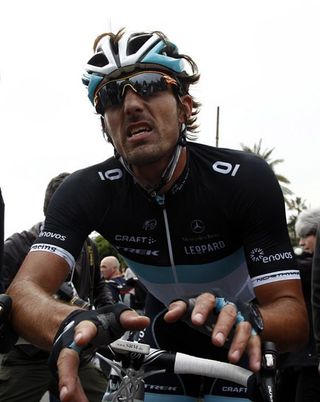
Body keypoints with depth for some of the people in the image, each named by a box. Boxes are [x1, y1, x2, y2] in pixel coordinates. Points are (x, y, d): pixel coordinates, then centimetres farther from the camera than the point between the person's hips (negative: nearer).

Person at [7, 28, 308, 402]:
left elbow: (294, 318, -31)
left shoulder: (246, 179, -29)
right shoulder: (86, 192, -24)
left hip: (232, 343, -1)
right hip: (163, 340, 2)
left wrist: (246, 317, -56)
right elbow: (24, 290, -37)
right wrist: (72, 325, -61)